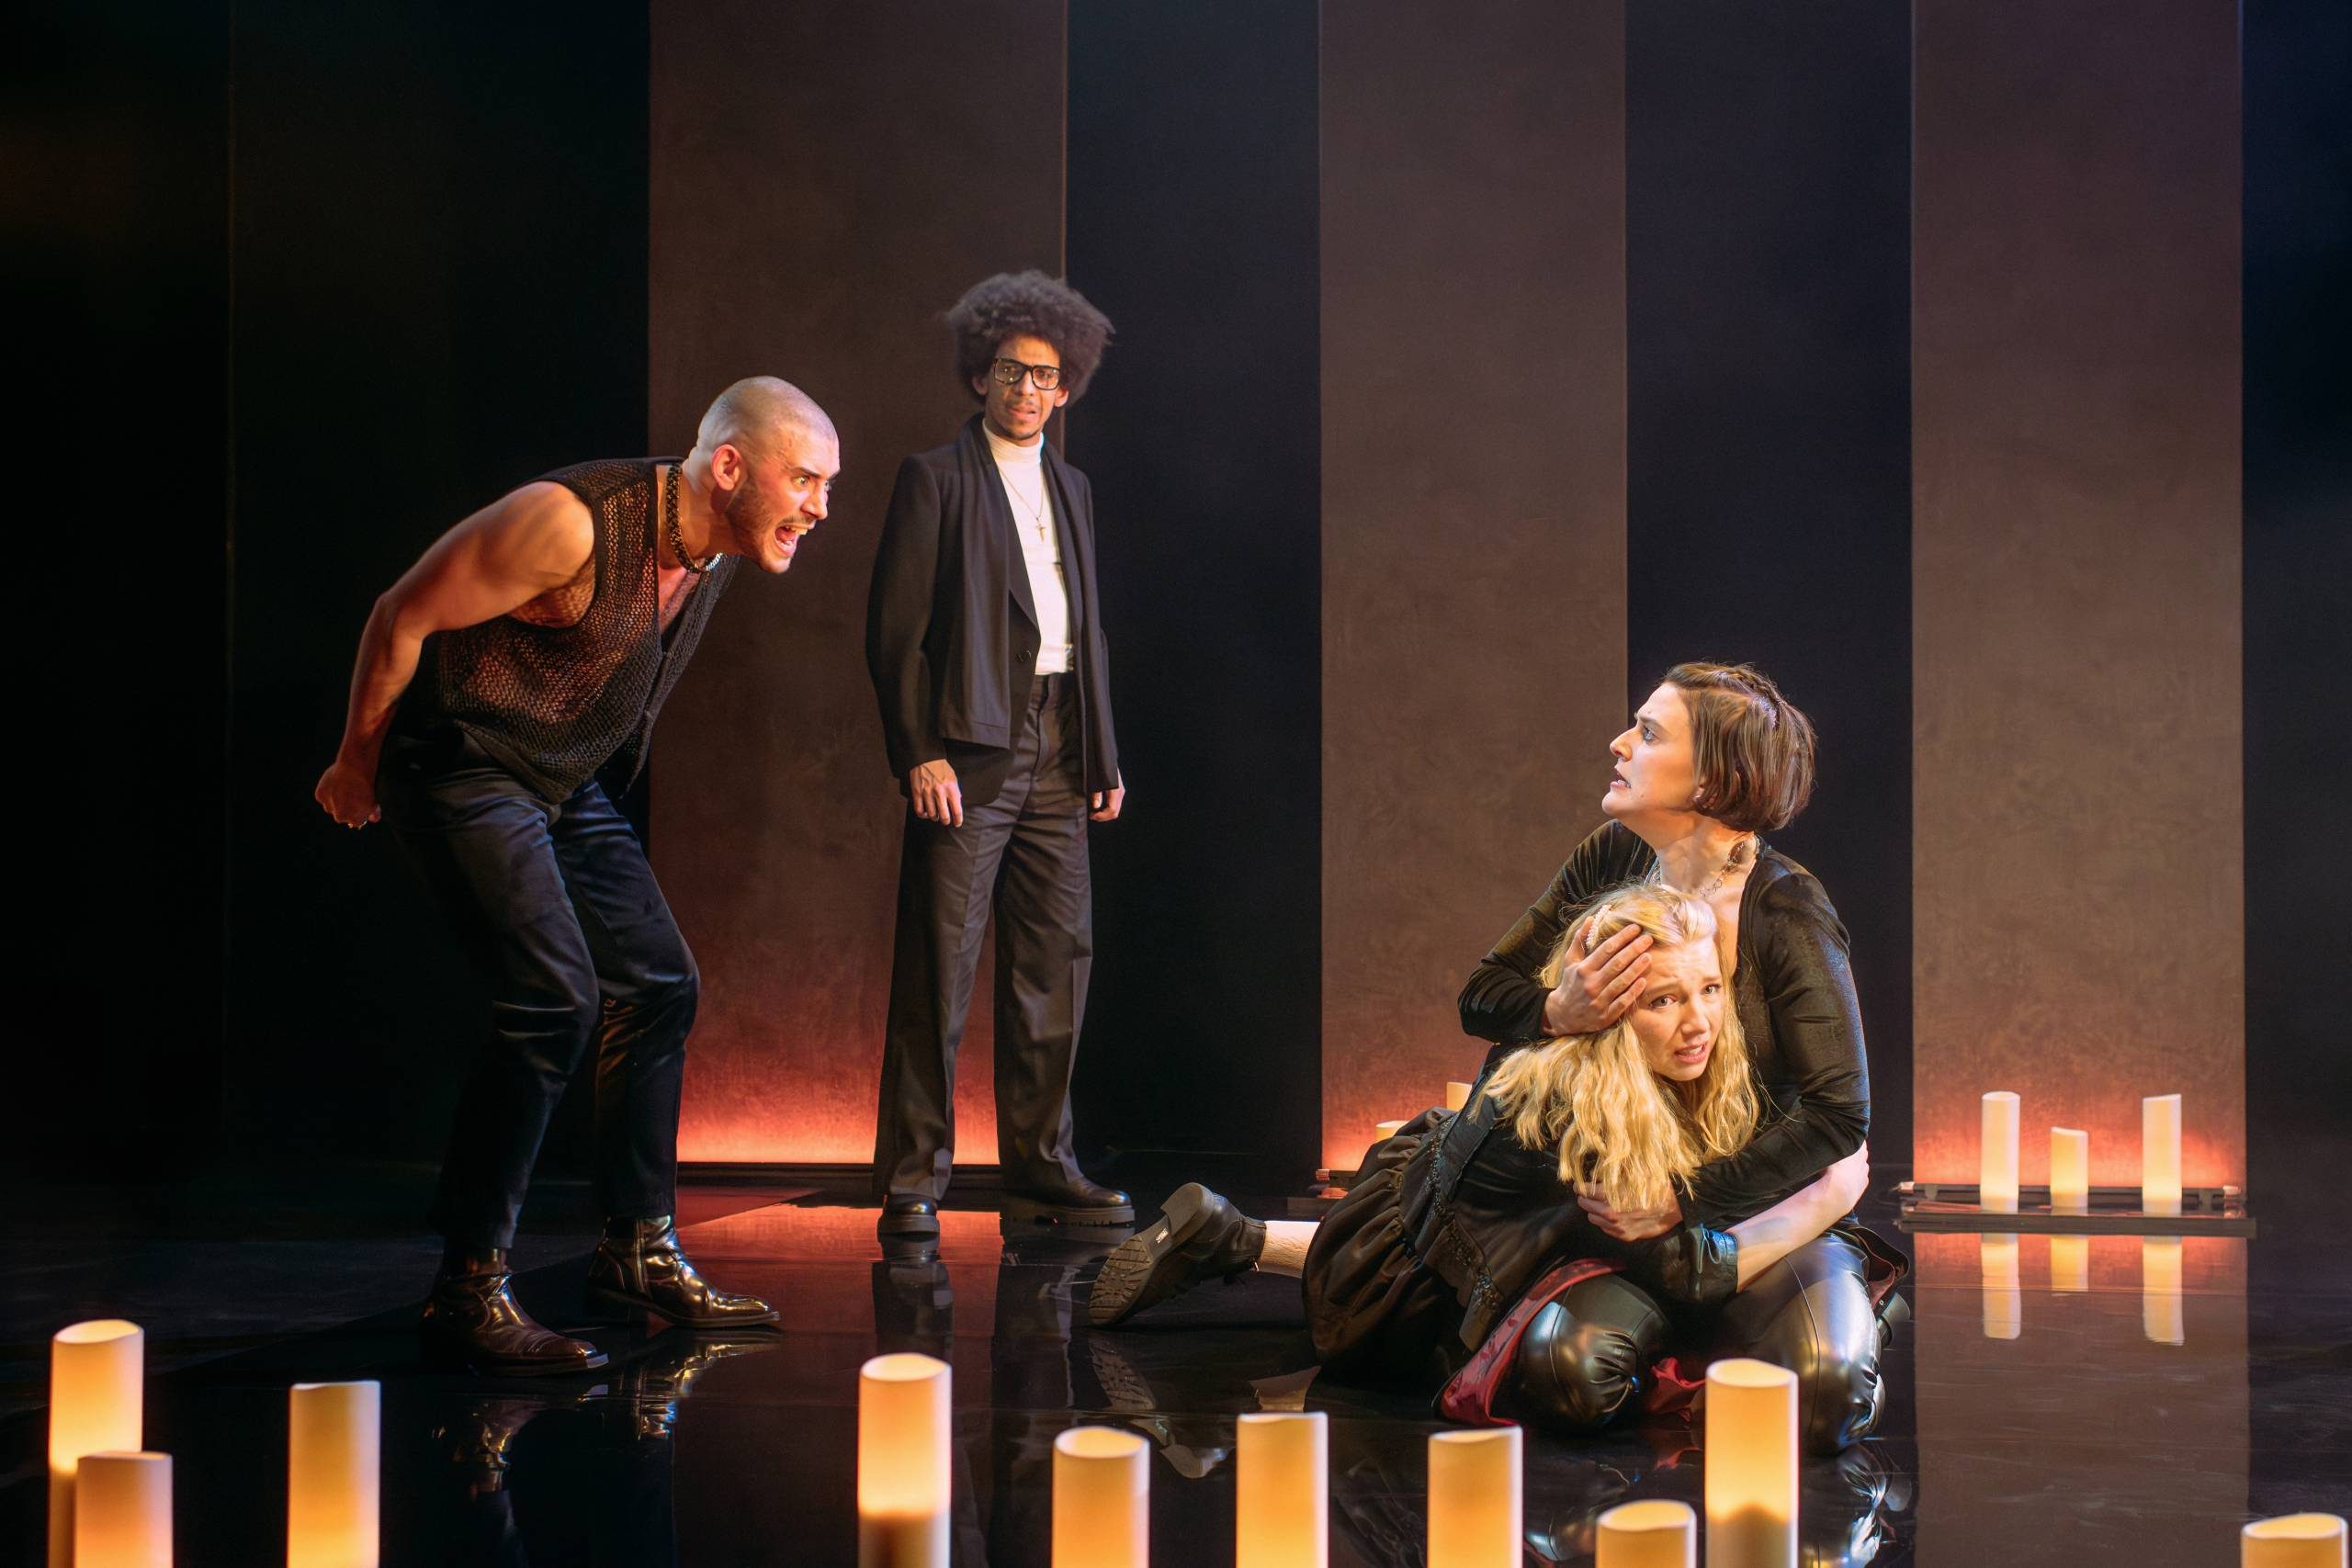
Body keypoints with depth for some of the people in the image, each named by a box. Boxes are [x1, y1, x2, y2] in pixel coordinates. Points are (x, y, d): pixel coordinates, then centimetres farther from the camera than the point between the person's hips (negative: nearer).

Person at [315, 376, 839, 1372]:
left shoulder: (716, 548, 1)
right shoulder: (573, 522, -26)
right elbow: (403, 617, -17)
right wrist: (357, 766, -5)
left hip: (569, 787, 9)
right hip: (461, 769, -9)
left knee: (659, 987, 7)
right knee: (556, 995, -21)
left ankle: (640, 1251, 20)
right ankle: (468, 1290, -15)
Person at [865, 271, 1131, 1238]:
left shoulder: (1071, 489, 19)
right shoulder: (936, 479, 1)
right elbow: (896, 629, -5)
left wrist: (1103, 756, 15)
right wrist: (920, 752, -13)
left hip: (1057, 757, 6)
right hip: (969, 752, -6)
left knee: (1056, 961, 6)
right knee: (938, 968, -6)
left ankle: (1039, 1167, 15)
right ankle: (913, 1180, -1)